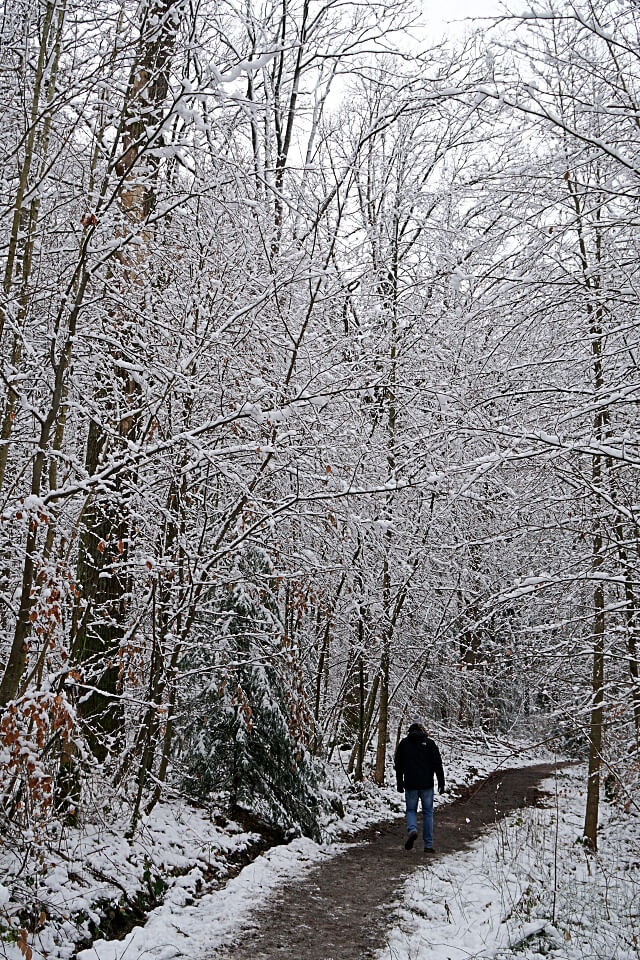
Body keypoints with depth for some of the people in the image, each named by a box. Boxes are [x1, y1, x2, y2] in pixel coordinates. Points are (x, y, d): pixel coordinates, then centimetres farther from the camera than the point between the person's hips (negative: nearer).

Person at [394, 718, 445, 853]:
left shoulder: (403, 743, 4)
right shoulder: (429, 743, -3)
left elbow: (398, 765, 9)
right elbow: (437, 764, -5)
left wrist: (400, 783, 18)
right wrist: (441, 783, 1)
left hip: (410, 785, 1)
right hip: (426, 785, -1)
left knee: (411, 810, 15)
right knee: (428, 813, 9)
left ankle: (412, 830, -14)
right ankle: (428, 845, 8)